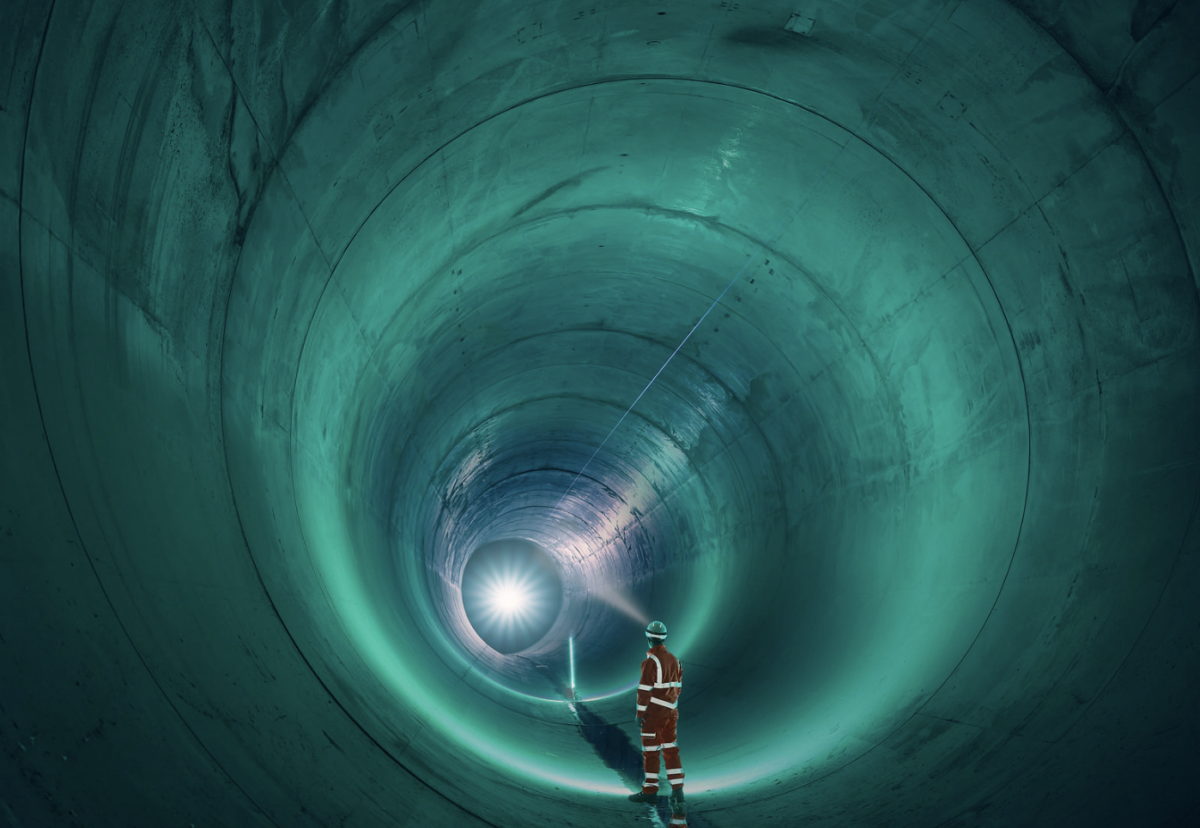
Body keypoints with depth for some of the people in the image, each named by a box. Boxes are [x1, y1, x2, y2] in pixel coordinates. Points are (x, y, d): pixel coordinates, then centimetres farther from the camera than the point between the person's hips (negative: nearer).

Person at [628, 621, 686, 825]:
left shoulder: (650, 662, -17)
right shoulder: (674, 660, 7)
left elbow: (644, 691, -18)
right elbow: (677, 688, 13)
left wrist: (640, 714, -12)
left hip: (653, 713, -7)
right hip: (671, 712, 7)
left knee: (650, 751, 5)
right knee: (670, 751, 9)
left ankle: (650, 790, 15)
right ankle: (677, 791, 3)